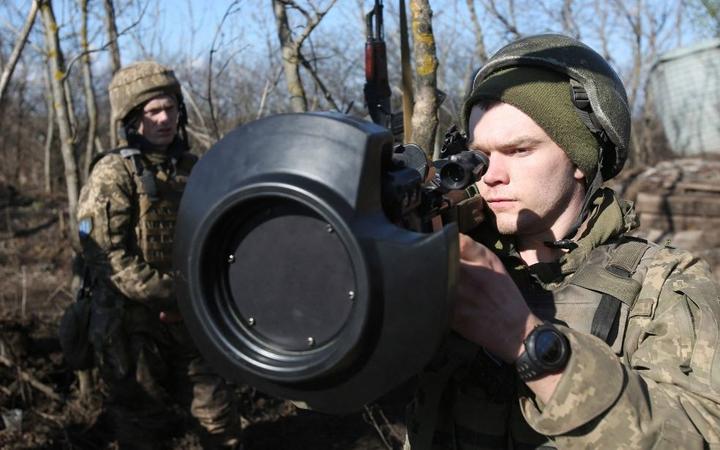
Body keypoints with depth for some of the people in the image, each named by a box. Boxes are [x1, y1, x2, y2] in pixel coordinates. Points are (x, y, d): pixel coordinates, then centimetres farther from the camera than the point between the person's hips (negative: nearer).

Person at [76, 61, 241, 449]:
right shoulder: (113, 173, -10)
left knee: (218, 409, 14)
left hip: (190, 315, 5)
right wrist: (167, 295, -19)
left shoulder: (193, 169, 8)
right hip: (132, 321, -5)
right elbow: (106, 252, -18)